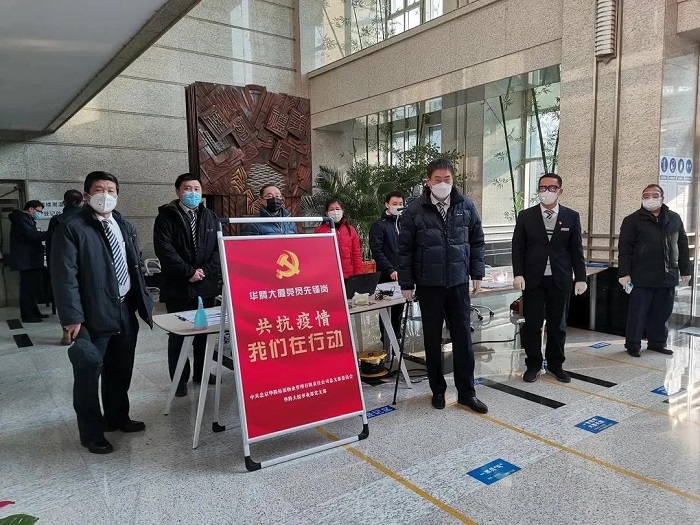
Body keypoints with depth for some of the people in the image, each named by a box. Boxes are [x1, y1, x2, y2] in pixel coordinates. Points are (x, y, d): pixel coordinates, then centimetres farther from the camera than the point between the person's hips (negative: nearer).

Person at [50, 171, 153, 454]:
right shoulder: (71, 228, -9)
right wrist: (72, 317, -19)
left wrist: (143, 301, 11)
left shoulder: (125, 226, 11)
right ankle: (92, 433, 21)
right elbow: (64, 276, -14)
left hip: (126, 310, 6)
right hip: (93, 315, -6)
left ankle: (117, 417, 38)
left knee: (120, 371, 18)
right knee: (89, 375, 5)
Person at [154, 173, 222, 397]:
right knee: (178, 334, 5)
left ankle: (201, 372, 28)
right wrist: (189, 272, -16)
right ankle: (180, 379, 16)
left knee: (205, 331, 13)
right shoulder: (166, 217, -3)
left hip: (207, 284, 4)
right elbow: (165, 249, -14)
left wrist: (206, 270, -10)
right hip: (178, 286, -4)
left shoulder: (210, 217, 11)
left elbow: (219, 247, 4)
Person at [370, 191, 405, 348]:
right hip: (387, 277, -5)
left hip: (402, 275, 5)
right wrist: (390, 270, -19)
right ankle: (387, 344, 10)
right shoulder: (379, 226, -2)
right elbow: (377, 251, -11)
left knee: (398, 310, 12)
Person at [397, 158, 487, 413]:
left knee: (463, 337, 6)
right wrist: (406, 283, -3)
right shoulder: (415, 210, -4)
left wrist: (477, 273, 5)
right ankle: (438, 390, 25)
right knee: (433, 339, 9)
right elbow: (405, 249, -2)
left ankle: (466, 392, 19)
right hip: (428, 285, -1)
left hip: (459, 282, 2)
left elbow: (477, 241, 10)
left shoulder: (466, 206, 3)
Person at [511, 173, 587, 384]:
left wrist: (581, 278, -1)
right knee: (532, 323, 4)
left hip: (560, 280, 1)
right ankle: (533, 364, 18)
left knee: (558, 324, 10)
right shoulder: (525, 216, 1)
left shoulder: (571, 217, 4)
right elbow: (518, 248, 1)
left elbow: (576, 250, 4)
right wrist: (518, 274, -9)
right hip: (532, 279, -1)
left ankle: (555, 364, 25)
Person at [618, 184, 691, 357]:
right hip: (642, 278, -4)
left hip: (668, 277, 4)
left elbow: (683, 246, 14)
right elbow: (625, 249, -6)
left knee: (662, 313, 11)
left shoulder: (674, 219, 11)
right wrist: (624, 273, -12)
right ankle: (633, 345, 11)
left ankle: (657, 343, 25)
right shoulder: (632, 220, -2)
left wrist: (685, 270, 11)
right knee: (637, 313, 1)